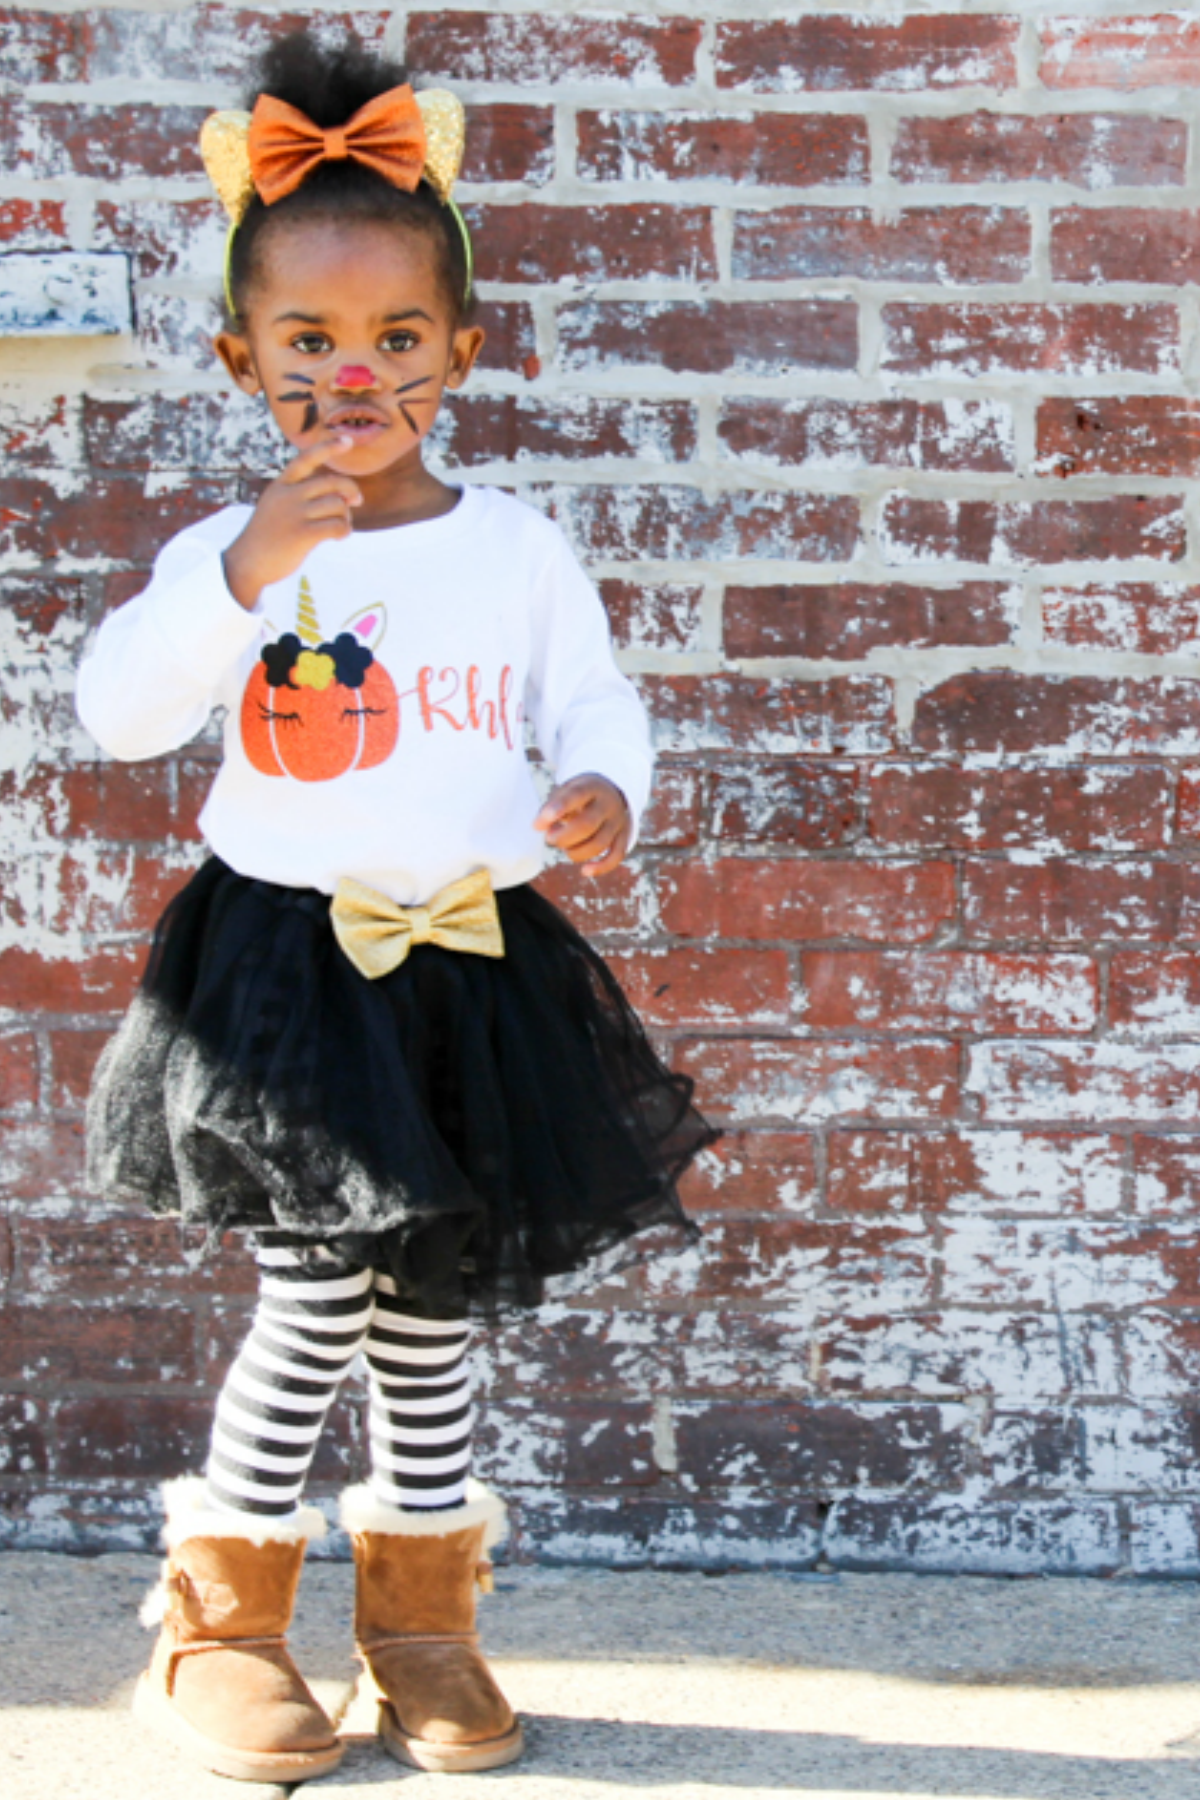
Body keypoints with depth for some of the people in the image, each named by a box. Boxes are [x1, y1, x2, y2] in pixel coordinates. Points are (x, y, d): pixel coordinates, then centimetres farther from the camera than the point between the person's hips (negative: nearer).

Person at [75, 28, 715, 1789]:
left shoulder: (519, 547, 2)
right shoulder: (230, 550, -5)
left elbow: (597, 700, 5)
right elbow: (118, 709, -18)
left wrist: (606, 792, -18)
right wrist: (250, 566, -30)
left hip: (475, 968, 3)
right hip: (288, 966, -2)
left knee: (431, 1303, 12)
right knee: (317, 1297, -5)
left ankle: (421, 1607, 29)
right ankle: (220, 1611, 15)